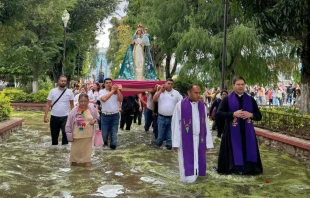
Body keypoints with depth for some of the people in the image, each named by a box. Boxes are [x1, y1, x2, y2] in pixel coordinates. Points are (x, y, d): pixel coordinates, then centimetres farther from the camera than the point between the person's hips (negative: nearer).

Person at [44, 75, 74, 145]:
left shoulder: (69, 92, -1)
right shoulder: (53, 91, -2)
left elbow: (72, 104, 7)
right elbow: (48, 104, -1)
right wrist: (45, 116, -8)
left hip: (65, 117, -1)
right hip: (54, 117, 1)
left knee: (65, 133, -11)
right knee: (54, 135, 13)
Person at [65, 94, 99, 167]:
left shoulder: (92, 109, -6)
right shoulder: (74, 111, -10)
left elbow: (98, 117, 9)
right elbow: (69, 123, -6)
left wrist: (94, 121, -13)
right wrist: (69, 134, -7)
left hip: (88, 135, 1)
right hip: (77, 134, 0)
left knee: (87, 148, 10)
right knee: (76, 149, 11)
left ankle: (86, 160, 26)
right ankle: (74, 160, 33)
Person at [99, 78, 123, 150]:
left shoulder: (116, 92, 6)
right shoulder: (101, 91, -1)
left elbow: (121, 100, -6)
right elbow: (104, 99, -20)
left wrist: (117, 90, -12)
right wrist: (112, 91, -15)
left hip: (115, 115, 2)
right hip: (105, 115, -1)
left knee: (114, 132, 4)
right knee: (104, 132, 6)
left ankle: (113, 145, 16)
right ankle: (104, 144, 28)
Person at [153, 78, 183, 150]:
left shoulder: (176, 93, 3)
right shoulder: (160, 91, 3)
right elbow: (154, 99, -12)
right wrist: (160, 90, -14)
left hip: (172, 118, 0)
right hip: (161, 117, 0)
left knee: (170, 133, 10)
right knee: (160, 133, 7)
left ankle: (169, 144, 24)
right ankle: (158, 143, 29)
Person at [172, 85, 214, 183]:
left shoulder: (203, 106, 6)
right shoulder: (180, 105, -7)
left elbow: (206, 125, 7)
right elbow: (175, 124, -6)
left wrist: (208, 142, 5)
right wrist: (175, 142, -8)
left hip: (199, 140, 4)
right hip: (185, 140, -4)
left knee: (198, 162, 9)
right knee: (187, 162, 1)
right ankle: (188, 178, 13)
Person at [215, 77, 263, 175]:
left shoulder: (250, 100, 9)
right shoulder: (227, 99, 1)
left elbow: (259, 116, 10)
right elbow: (218, 113, -8)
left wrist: (250, 115, -11)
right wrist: (233, 114, -18)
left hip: (247, 132, 3)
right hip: (232, 132, -2)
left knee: (248, 151, 2)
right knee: (234, 152, -2)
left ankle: (248, 169, 15)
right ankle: (234, 169, 9)